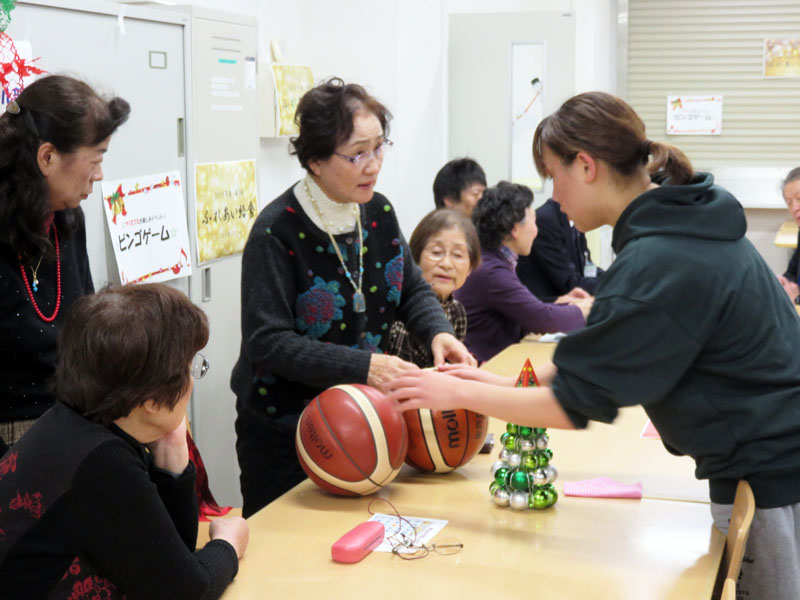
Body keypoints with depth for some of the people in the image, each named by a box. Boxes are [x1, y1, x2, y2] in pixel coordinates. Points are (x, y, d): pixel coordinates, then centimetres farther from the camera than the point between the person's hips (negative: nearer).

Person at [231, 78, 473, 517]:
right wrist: (363, 366, -31)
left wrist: (437, 333, -12)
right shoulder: (277, 233, -20)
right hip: (283, 437, -5)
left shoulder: (378, 211, 1)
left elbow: (412, 291, 10)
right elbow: (268, 342, -24)